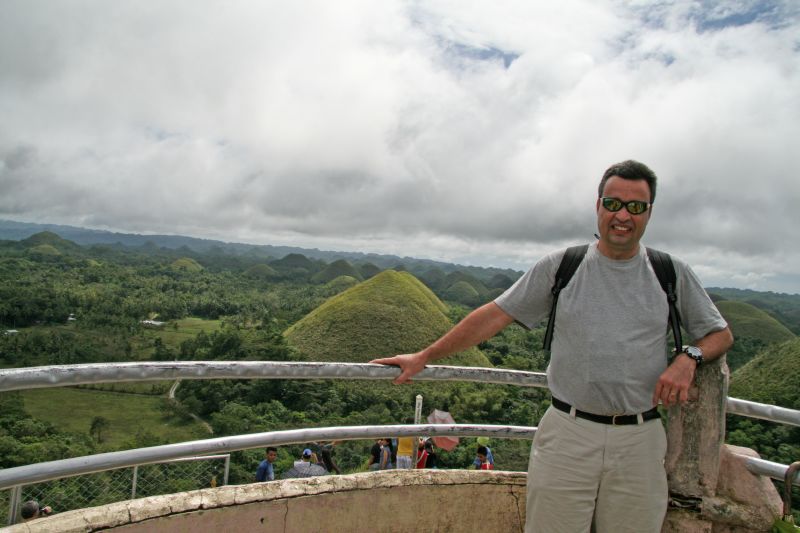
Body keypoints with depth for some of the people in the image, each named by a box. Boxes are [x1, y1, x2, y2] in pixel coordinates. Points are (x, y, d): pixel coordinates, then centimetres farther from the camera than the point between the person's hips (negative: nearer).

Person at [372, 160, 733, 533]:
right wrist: (424, 357, -1)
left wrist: (688, 358, -8)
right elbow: (495, 315, 1)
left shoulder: (673, 274, 7)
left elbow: (721, 334, 17)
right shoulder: (561, 266, 2)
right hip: (567, 435, -1)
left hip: (639, 443, 2)